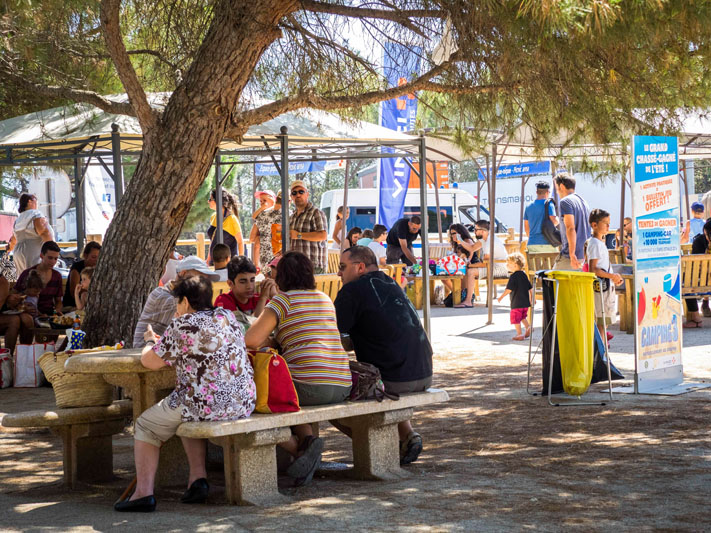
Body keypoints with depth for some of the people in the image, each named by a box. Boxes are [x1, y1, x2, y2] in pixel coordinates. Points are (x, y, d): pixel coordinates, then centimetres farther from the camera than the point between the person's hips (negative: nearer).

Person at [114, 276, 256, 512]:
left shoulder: (184, 326, -13)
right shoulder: (227, 317, 10)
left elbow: (150, 361, -6)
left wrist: (151, 341, 16)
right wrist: (163, 341, 30)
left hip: (209, 404, -8)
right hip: (244, 402, 8)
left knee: (146, 425, 13)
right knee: (189, 415, 35)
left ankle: (144, 492, 9)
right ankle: (198, 479, 21)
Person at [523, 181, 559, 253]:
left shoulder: (528, 207, 11)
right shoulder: (548, 204, -5)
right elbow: (554, 221, -15)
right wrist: (557, 219, 8)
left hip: (532, 244, 5)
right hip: (546, 243, -5)